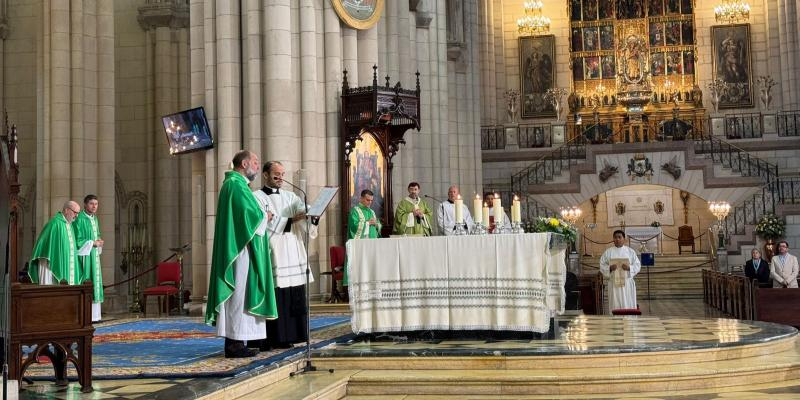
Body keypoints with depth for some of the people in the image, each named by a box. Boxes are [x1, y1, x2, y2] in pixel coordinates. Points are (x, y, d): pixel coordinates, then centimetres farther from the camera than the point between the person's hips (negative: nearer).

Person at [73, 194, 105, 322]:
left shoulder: (94, 218, 15)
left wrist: (99, 241, 4)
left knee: (95, 282, 8)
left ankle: (94, 315, 11)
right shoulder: (79, 219, -12)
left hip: (94, 255, 9)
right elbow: (77, 240, -16)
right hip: (84, 256, -9)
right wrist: (92, 243, -14)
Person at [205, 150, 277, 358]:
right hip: (240, 249, -11)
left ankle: (232, 341, 12)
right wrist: (266, 216, -2)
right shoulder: (237, 185, -13)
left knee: (238, 293, 10)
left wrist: (261, 215, 9)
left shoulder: (232, 183, 21)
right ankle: (235, 343, -7)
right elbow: (250, 214, -20)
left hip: (236, 248, 11)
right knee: (240, 292, -9)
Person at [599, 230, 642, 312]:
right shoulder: (608, 252, 7)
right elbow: (602, 266, 4)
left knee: (629, 305, -2)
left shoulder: (630, 251, 8)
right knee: (615, 306, -3)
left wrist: (629, 268, -15)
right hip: (614, 283, 0)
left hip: (627, 283, 0)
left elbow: (637, 265, 4)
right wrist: (610, 268, -16)